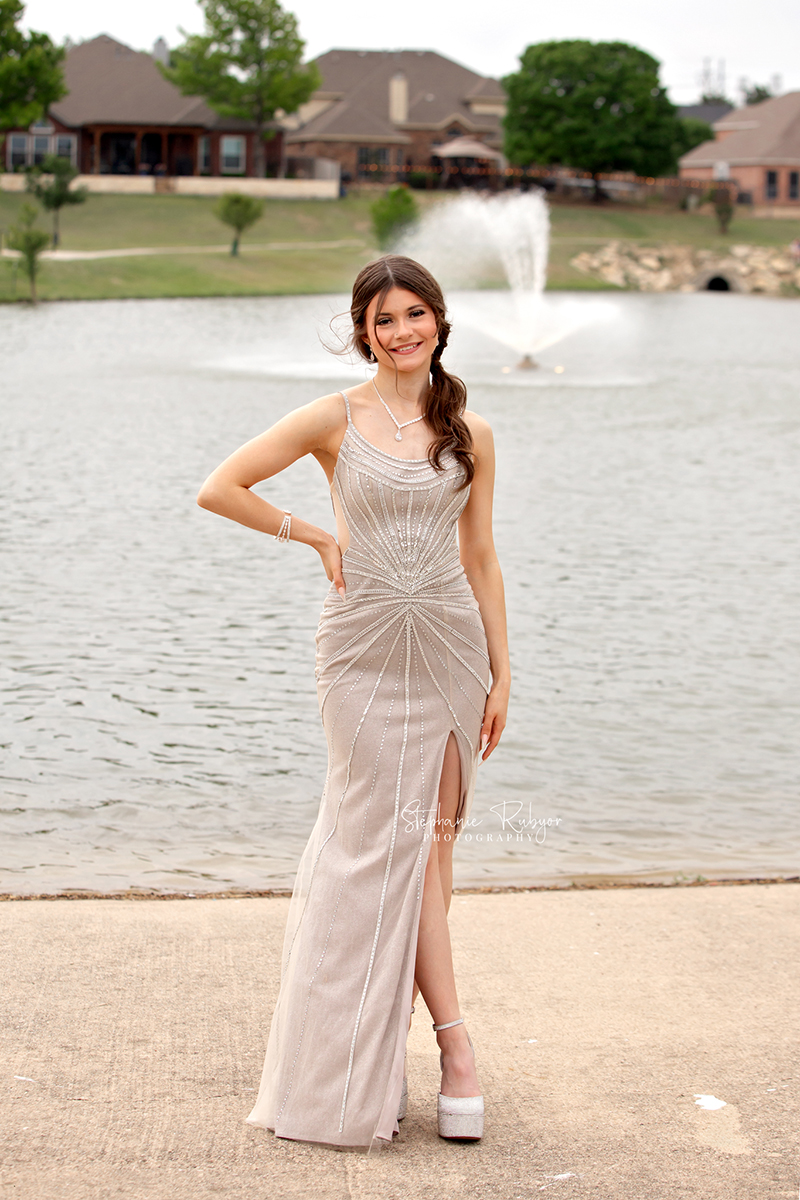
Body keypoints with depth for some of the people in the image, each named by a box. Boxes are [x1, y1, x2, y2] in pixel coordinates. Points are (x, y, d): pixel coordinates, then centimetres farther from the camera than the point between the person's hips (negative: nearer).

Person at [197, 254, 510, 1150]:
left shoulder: (468, 432, 7)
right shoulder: (334, 420, -2)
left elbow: (480, 557, 10)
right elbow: (219, 488, -3)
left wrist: (501, 672, 7)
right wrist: (315, 536, -2)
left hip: (449, 644, 3)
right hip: (364, 652, -3)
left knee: (428, 839, 3)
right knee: (400, 835, -6)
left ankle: (383, 1010, 15)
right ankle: (453, 1036, -3)